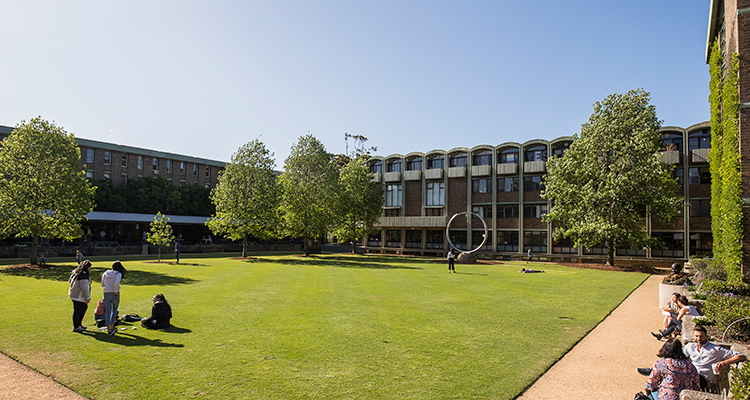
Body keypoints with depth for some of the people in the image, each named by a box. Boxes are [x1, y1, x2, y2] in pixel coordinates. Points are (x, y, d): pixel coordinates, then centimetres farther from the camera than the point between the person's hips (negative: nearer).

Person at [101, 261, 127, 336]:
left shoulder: (105, 274, 5)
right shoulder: (118, 274, -9)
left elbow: (102, 285, 12)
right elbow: (116, 283, -25)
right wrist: (116, 292, -13)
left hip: (106, 294, 3)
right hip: (115, 295, -3)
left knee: (107, 312, 7)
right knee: (114, 311, 18)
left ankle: (109, 330, 3)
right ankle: (112, 327, 30)